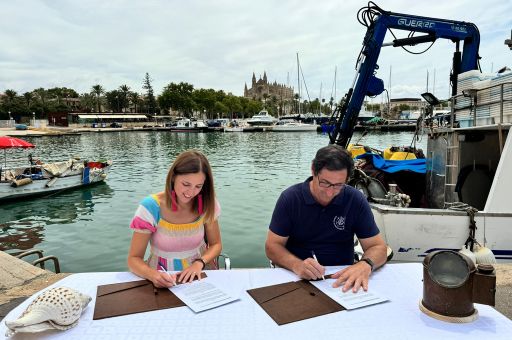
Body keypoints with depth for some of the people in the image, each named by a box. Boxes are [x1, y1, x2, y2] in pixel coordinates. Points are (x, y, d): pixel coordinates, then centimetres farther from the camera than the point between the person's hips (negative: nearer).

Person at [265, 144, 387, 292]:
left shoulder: (356, 201, -5)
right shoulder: (290, 198, -8)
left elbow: (378, 247, -1)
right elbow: (272, 246, -7)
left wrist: (365, 265, -25)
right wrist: (297, 265, -27)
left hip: (342, 279, 2)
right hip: (298, 279, -1)